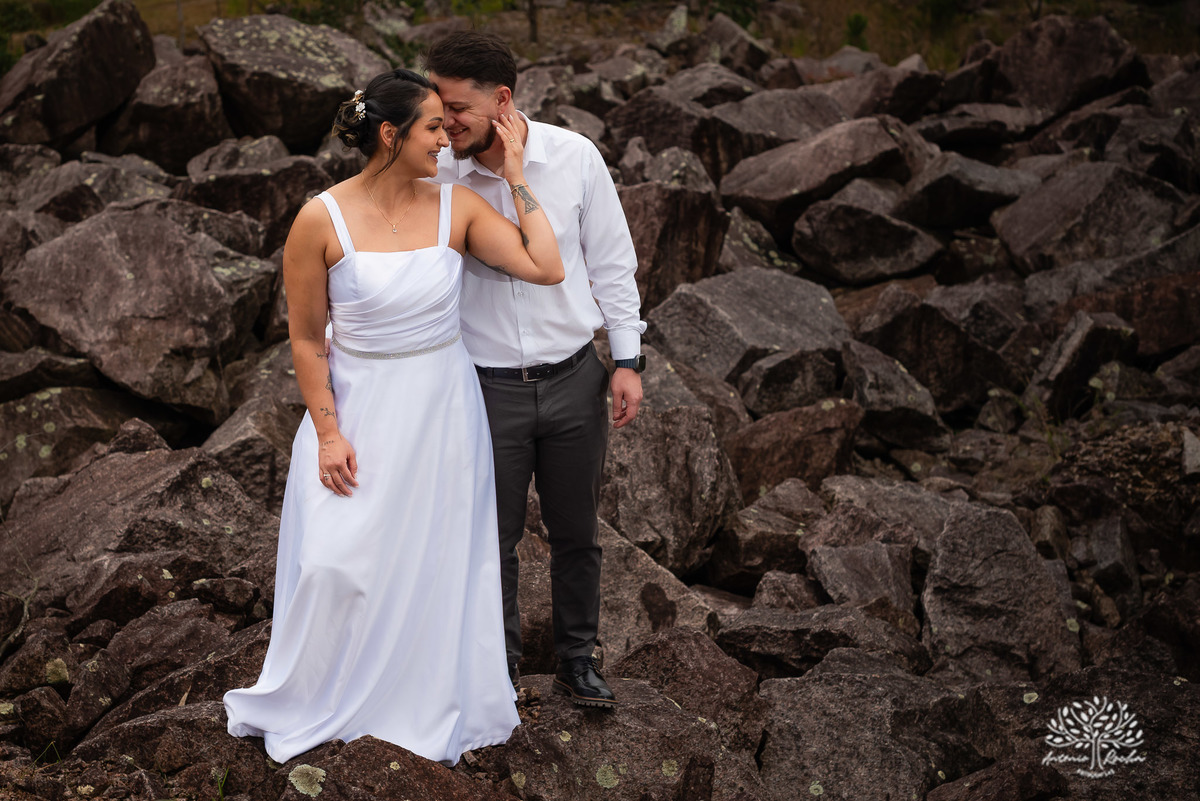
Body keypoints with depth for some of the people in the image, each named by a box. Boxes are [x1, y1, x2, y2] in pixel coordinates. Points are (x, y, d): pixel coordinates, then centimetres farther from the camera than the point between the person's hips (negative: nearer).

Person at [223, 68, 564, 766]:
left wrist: (516, 172, -11)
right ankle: (307, 707, 28)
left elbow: (546, 268, -14)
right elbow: (307, 337, -7)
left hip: (443, 411, 3)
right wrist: (327, 434, -10)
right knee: (341, 565, 2)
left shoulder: (456, 206, -5)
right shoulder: (322, 221, -13)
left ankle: (434, 708, 35)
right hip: (359, 409, -2)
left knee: (436, 565, 14)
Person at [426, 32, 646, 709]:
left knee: (577, 533, 15)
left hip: (574, 377, 1)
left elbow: (611, 261, 1)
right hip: (487, 386, -1)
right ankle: (500, 660, 34)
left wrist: (628, 359, 1)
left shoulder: (574, 157, -8)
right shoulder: (436, 175, -10)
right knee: (495, 537, 11)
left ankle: (578, 658, 36)